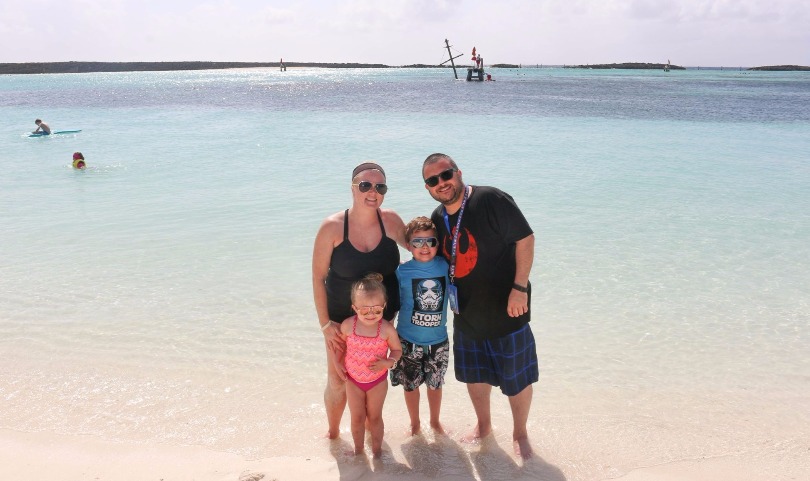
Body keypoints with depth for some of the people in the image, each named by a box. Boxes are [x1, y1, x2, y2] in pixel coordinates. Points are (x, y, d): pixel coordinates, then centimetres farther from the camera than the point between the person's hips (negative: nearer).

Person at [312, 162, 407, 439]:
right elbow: (318, 277, -11)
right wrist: (325, 323, -11)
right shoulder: (333, 227, -17)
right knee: (338, 382, 7)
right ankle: (333, 432, 36)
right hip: (343, 318, -2)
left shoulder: (390, 221, -11)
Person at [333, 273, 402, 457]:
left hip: (378, 380, -1)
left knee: (375, 416, 16)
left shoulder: (387, 329, -24)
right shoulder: (348, 325, -20)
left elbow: (397, 350, -9)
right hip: (353, 380, 1)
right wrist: (337, 363, -6)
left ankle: (377, 449, 38)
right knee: (357, 417, 17)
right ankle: (358, 450, 39)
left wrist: (388, 362, -26)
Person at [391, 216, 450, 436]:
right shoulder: (403, 271, -11)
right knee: (411, 384, 13)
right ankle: (415, 423, 37)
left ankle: (435, 420, 42)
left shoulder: (445, 267, -7)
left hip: (438, 340, 2)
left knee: (435, 384, 18)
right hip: (409, 341, -1)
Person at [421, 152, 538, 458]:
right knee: (474, 374, 20)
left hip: (505, 309, -6)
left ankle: (520, 433, 32)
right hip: (466, 314, 6)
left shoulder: (490, 200, -18)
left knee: (516, 377, 9)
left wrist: (519, 287, -21)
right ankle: (483, 425, 43)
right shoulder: (438, 219, 3)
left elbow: (525, 238, -18)